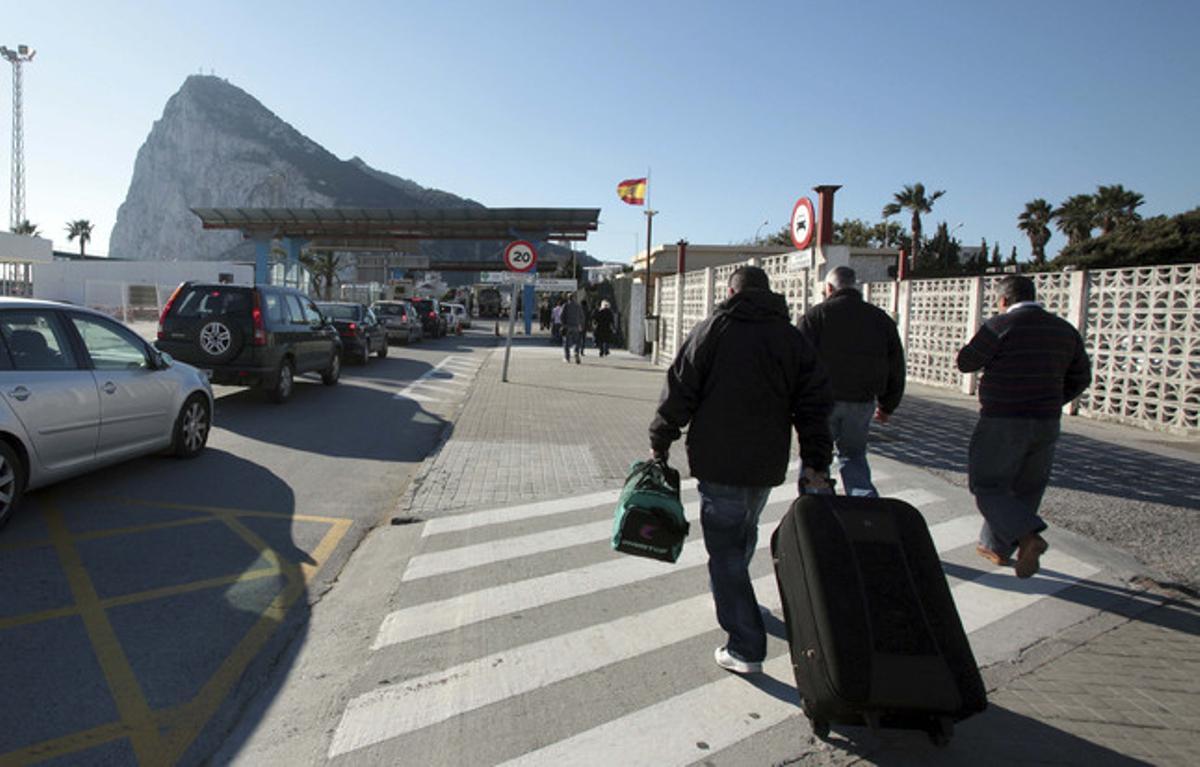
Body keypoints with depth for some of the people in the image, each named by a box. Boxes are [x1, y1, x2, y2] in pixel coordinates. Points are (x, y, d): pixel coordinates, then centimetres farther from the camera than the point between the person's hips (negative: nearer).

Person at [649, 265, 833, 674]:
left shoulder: (711, 330, -5)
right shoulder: (795, 338, 7)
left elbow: (679, 392, -6)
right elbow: (814, 405, 3)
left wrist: (660, 441, 4)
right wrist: (816, 464, 5)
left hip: (719, 461, -5)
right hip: (767, 463, 5)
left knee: (725, 546, 1)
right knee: (744, 534, 25)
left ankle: (745, 648, 0)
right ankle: (725, 591, 49)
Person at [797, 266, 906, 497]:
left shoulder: (816, 315, -3)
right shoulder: (881, 319, 11)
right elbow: (896, 368, 15)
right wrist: (887, 406, 23)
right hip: (862, 402, 4)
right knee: (852, 455, 19)